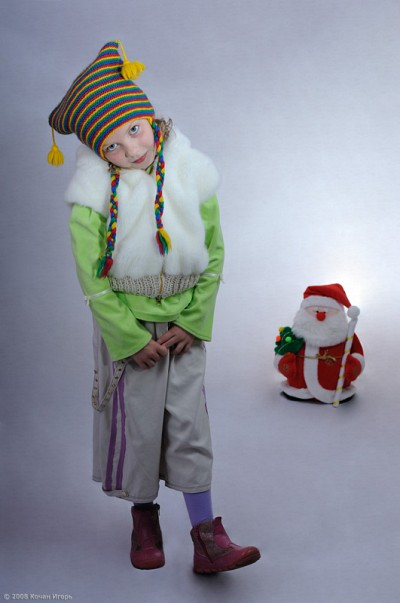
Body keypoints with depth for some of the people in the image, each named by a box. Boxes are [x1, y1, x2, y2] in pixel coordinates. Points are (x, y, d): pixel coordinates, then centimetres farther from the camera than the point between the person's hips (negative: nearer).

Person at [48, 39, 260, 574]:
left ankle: (207, 538, 13)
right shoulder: (95, 198, -15)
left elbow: (213, 255, 0)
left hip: (184, 325, 2)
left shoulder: (191, 177, -8)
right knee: (136, 422, 9)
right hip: (126, 327, -1)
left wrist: (194, 322, -4)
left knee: (189, 422, 3)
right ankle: (144, 520, 32)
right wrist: (132, 339, -10)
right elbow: (93, 280, -10)